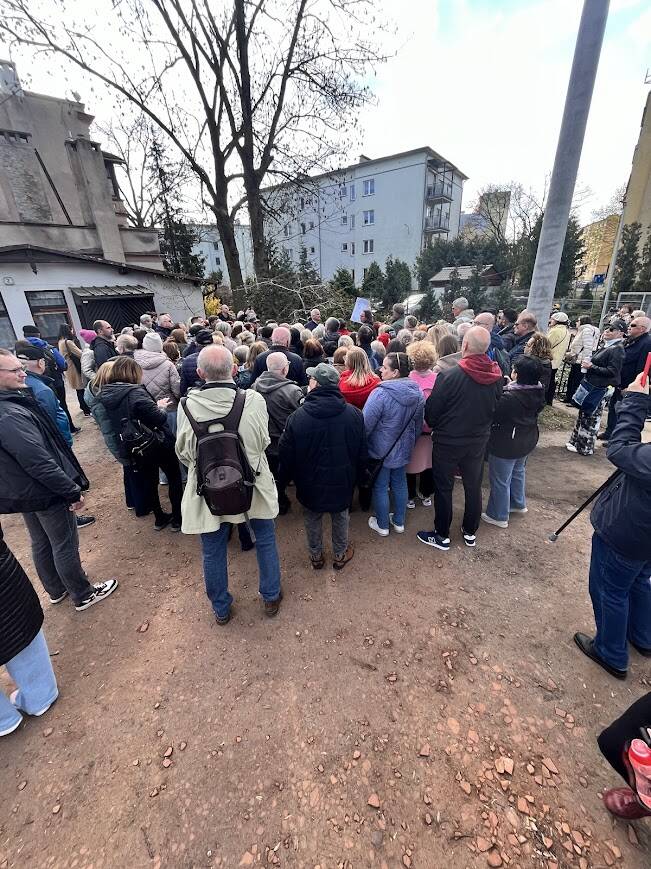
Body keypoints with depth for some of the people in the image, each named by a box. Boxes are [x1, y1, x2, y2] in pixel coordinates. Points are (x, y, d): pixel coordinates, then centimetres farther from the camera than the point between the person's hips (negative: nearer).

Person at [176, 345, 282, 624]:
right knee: (265, 540, 22)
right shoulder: (254, 400, -18)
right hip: (252, 485, 0)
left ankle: (221, 609, 42)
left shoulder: (188, 405, -16)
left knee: (213, 552, 20)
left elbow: (183, 452, -4)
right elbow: (263, 442, -4)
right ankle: (271, 597, 40)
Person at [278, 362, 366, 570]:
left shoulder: (297, 417, -21)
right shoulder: (354, 414, -13)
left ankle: (316, 556, 42)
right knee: (341, 518, 24)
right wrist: (356, 479, 12)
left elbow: (286, 457, -12)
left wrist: (283, 481, 5)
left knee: (312, 520, 22)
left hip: (310, 485, -1)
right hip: (343, 484, 2)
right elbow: (362, 454, -3)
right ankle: (340, 555, 42)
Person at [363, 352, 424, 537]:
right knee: (400, 483, 21)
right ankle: (399, 522, 38)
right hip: (404, 449, 6)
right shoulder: (417, 393, -4)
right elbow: (418, 424, 8)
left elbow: (366, 425, -23)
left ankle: (382, 525, 29)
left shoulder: (381, 394, -27)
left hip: (381, 451, -6)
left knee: (380, 487, 12)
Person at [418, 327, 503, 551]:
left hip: (448, 442, -5)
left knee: (443, 488, 10)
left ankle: (442, 536, 24)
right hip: (478, 441, 5)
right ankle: (470, 532, 37)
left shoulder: (449, 376, -24)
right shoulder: (497, 377, -7)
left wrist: (433, 426, 6)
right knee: (473, 486, 20)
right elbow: (496, 408, 7)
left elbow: (431, 411, -15)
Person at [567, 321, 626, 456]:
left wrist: (592, 367, -19)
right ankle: (577, 440, 28)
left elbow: (612, 371, -21)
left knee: (590, 417, 0)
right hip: (590, 384, 9)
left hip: (598, 389, -9)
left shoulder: (617, 350, -15)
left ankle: (584, 447, 12)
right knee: (583, 413, 16)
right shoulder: (607, 346, 11)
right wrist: (589, 364, 7)